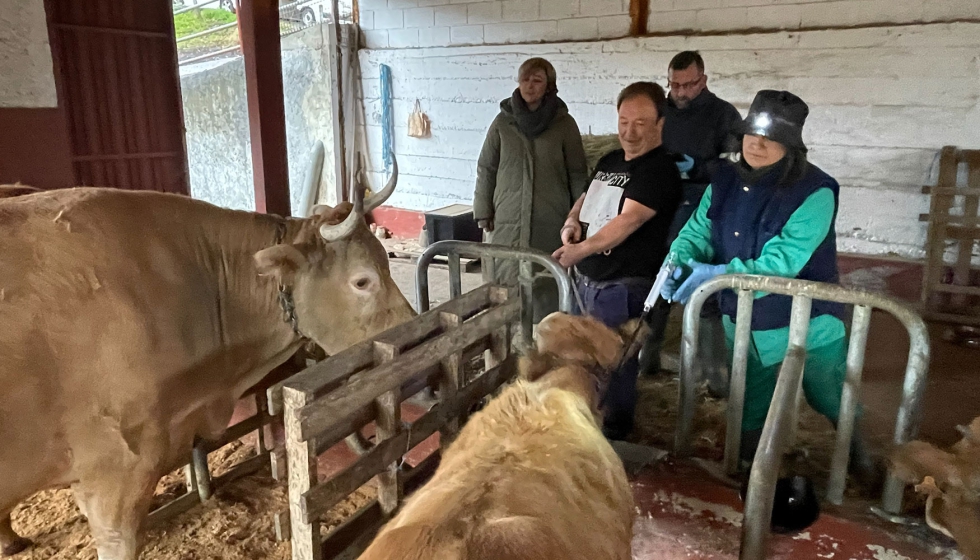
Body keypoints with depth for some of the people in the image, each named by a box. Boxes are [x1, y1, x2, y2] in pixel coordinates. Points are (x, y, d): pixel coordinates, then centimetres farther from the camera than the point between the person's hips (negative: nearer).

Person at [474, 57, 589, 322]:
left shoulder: (564, 123, 1)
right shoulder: (502, 122, 4)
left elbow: (577, 173, 4)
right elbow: (486, 169, 8)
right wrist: (484, 213, 5)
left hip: (550, 221, -1)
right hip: (508, 220, 1)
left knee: (547, 284, 1)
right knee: (505, 283, 1)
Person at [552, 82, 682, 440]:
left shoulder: (660, 170, -14)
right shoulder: (609, 161, 13)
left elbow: (627, 221, -26)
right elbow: (585, 199, 23)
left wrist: (580, 250, -36)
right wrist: (571, 223, 0)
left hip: (623, 286, -8)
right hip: (585, 279, 8)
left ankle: (614, 435, 22)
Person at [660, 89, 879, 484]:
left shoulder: (815, 192, -23)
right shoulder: (725, 182, -4)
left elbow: (783, 261, -31)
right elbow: (697, 231, -6)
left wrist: (719, 275, -38)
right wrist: (679, 261, -27)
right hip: (743, 324, 4)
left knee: (835, 403, 19)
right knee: (749, 412, 21)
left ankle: (859, 453, 50)